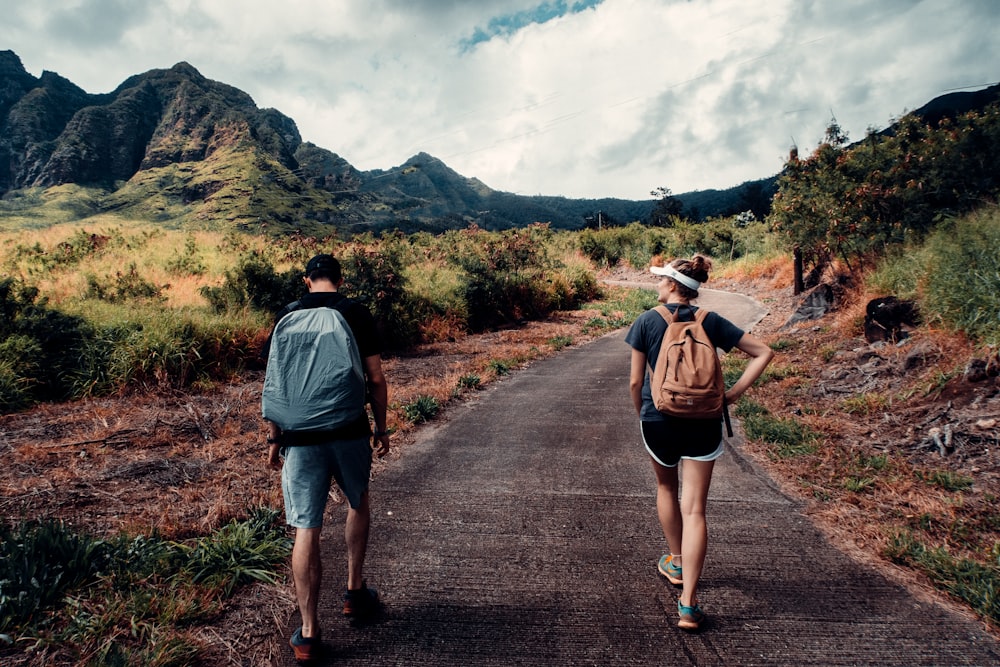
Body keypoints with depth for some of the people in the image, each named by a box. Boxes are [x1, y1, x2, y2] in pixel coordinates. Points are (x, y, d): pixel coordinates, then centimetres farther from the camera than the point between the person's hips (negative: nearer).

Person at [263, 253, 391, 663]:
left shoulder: (287, 317, 3)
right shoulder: (357, 313, -1)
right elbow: (376, 379, -3)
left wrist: (273, 438, 10)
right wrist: (381, 428, 8)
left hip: (301, 437, 1)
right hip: (350, 432, 0)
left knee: (306, 529, 5)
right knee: (358, 504, 25)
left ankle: (309, 633, 11)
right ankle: (354, 592, 33)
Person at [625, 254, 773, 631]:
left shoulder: (647, 321, -6)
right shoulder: (711, 321, 0)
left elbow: (635, 381, -6)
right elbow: (763, 353, 1)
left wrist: (641, 414, 11)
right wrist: (734, 393, 2)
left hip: (658, 420, -1)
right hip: (703, 423, 1)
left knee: (666, 488, 26)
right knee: (694, 510, 2)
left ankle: (676, 563, 42)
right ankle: (688, 605, 1)